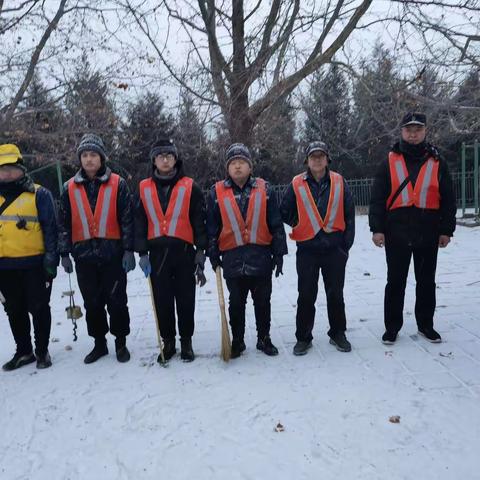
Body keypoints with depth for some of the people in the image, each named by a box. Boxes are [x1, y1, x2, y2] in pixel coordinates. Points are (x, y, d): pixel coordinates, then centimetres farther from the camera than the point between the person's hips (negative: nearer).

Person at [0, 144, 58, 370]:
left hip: (35, 264, -5)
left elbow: (51, 228, -7)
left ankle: (42, 350, 21)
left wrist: (51, 259, -13)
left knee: (39, 309, 6)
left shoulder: (39, 194, -3)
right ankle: (23, 351, 29)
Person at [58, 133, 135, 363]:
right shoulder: (70, 188, 7)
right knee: (92, 303, 11)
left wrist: (128, 249, -7)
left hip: (113, 253, -3)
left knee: (117, 301, 4)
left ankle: (121, 343, 21)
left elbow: (127, 219, -2)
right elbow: (64, 223, 9)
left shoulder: (117, 184, -1)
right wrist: (64, 253, 4)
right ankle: (99, 343, 27)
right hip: (84, 255, 3)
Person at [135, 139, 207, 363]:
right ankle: (168, 342, 23)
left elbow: (199, 220, 1)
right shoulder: (144, 188, 8)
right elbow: (140, 223, 7)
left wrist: (200, 250, -5)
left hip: (184, 252, -2)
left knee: (185, 300, 5)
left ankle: (186, 342, 21)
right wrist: (142, 253, 1)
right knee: (162, 301, 8)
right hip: (157, 253, 2)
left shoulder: (189, 187, 2)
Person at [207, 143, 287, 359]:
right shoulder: (217, 192, 3)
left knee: (262, 301, 11)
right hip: (232, 258, 0)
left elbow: (276, 224, 5)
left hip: (261, 256, 1)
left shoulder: (264, 189, 4)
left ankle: (264, 339, 28)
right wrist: (213, 254, 3)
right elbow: (212, 227, 6)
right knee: (236, 303, 10)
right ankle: (237, 342, 25)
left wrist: (279, 252, 2)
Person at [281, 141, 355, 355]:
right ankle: (303, 337, 19)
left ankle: (338, 334, 28)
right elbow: (285, 213, 6)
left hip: (335, 249, 1)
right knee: (306, 295, 5)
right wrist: (301, 226, 2)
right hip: (307, 250, -1)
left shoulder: (339, 182, 2)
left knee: (335, 294, 11)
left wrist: (346, 243, 2)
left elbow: (349, 214, 5)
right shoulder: (297, 184, -1)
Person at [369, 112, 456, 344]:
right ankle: (392, 326, 18)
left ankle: (425, 324, 28)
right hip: (397, 233, -1)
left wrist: (446, 230, 2)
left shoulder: (437, 162, 5)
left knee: (426, 281, 13)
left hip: (428, 234, 2)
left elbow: (448, 200, 6)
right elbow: (377, 198, -2)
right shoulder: (389, 162, 1)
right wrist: (377, 228, -9)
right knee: (395, 281, 6)